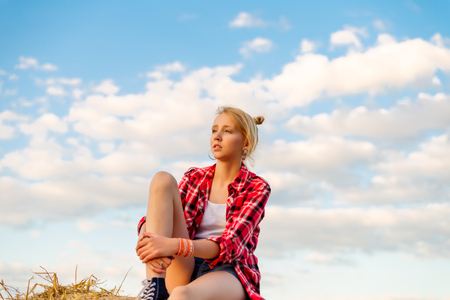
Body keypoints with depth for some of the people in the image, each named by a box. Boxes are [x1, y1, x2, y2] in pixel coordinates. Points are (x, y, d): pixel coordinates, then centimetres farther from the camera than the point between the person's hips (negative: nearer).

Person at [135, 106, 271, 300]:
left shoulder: (257, 188, 0)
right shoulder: (194, 177, 12)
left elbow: (231, 244, -15)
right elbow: (151, 220, 0)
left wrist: (175, 246, -32)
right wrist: (146, 239, -26)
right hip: (184, 269, 5)